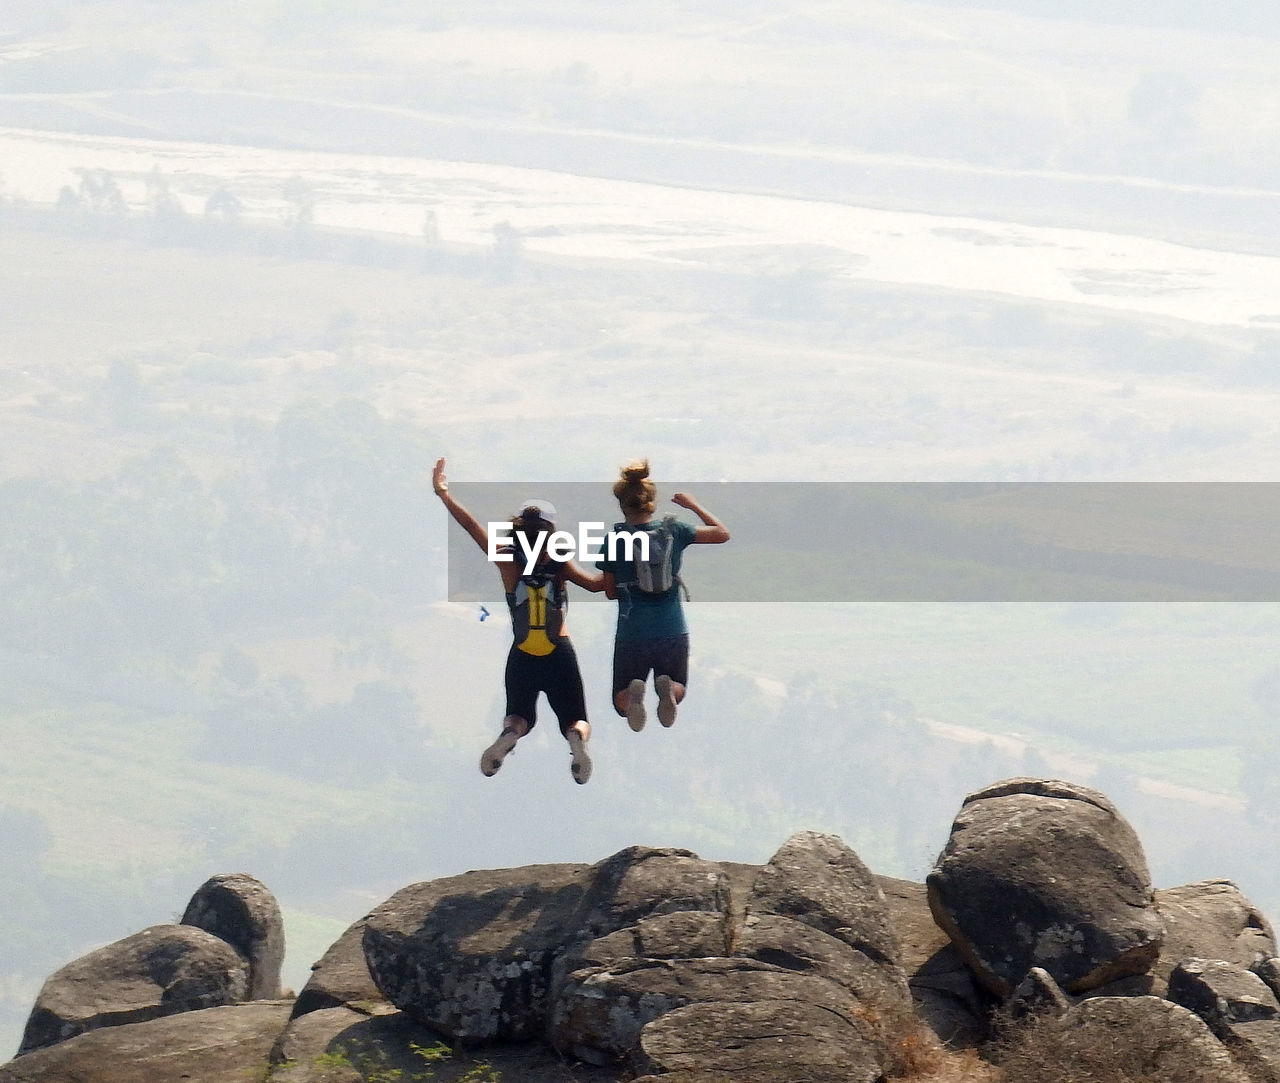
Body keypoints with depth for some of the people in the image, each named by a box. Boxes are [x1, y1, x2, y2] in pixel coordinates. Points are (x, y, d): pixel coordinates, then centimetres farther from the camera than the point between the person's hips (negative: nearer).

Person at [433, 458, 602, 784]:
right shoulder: (560, 565, -7)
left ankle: (509, 733, -18)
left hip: (521, 658, 1)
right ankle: (576, 739, -27)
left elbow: (474, 528, -9)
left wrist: (444, 495, -5)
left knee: (520, 714, 22)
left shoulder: (509, 563, -6)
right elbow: (595, 582, -16)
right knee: (574, 719, 13)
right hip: (559, 655, -1)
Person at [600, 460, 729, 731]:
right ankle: (669, 688, -14)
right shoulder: (673, 530, -1)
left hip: (632, 635, -1)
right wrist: (694, 506, 23)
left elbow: (610, 592, 4)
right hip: (673, 632, 1)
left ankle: (633, 695, -21)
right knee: (678, 689, 25)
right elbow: (722, 533, 13)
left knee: (621, 703, 18)